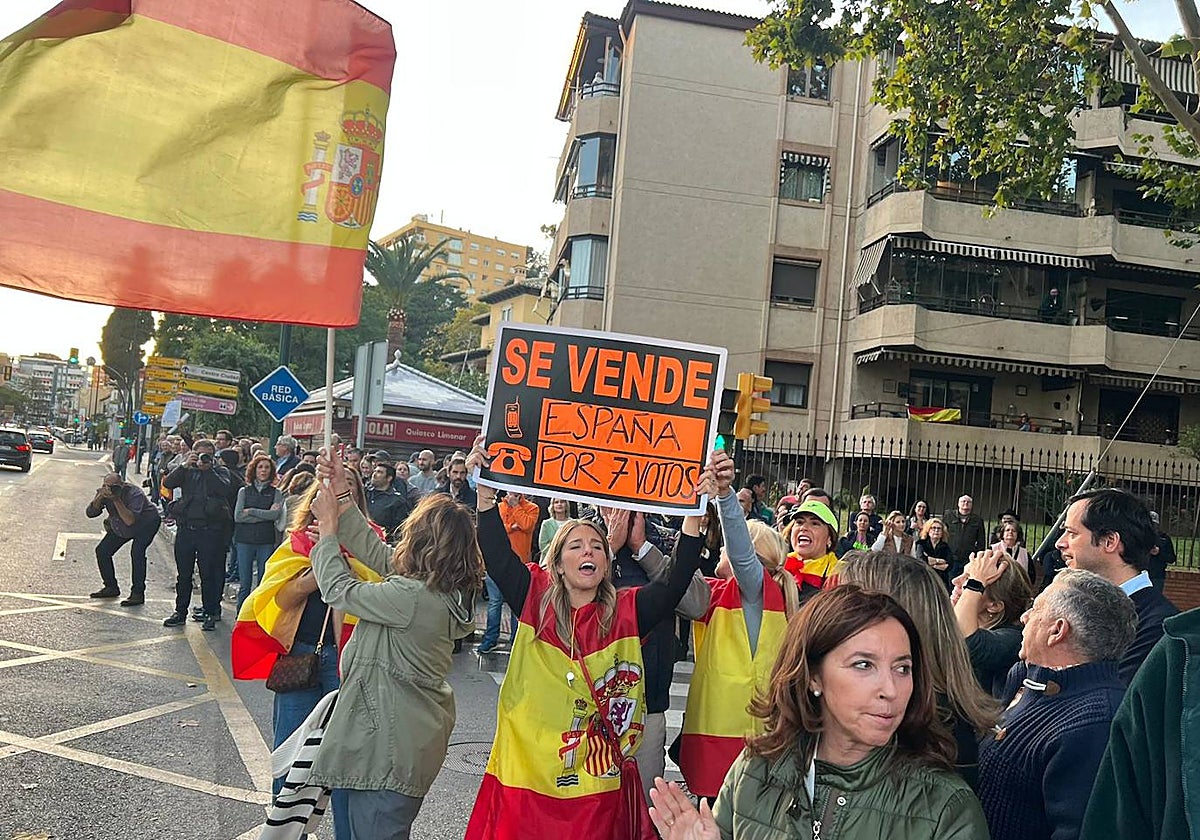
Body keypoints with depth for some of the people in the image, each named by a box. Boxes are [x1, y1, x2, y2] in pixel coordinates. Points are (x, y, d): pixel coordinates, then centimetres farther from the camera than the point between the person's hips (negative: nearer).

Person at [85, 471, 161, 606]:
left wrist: (116, 500, -47)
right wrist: (100, 497, -37)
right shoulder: (104, 494, -16)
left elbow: (130, 521, -44)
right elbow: (90, 513, -23)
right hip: (119, 528, 7)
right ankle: (111, 587, 16)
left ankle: (138, 594, -21)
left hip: (147, 524, -7)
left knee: (136, 552, -28)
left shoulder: (134, 494, -35)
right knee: (102, 551, -2)